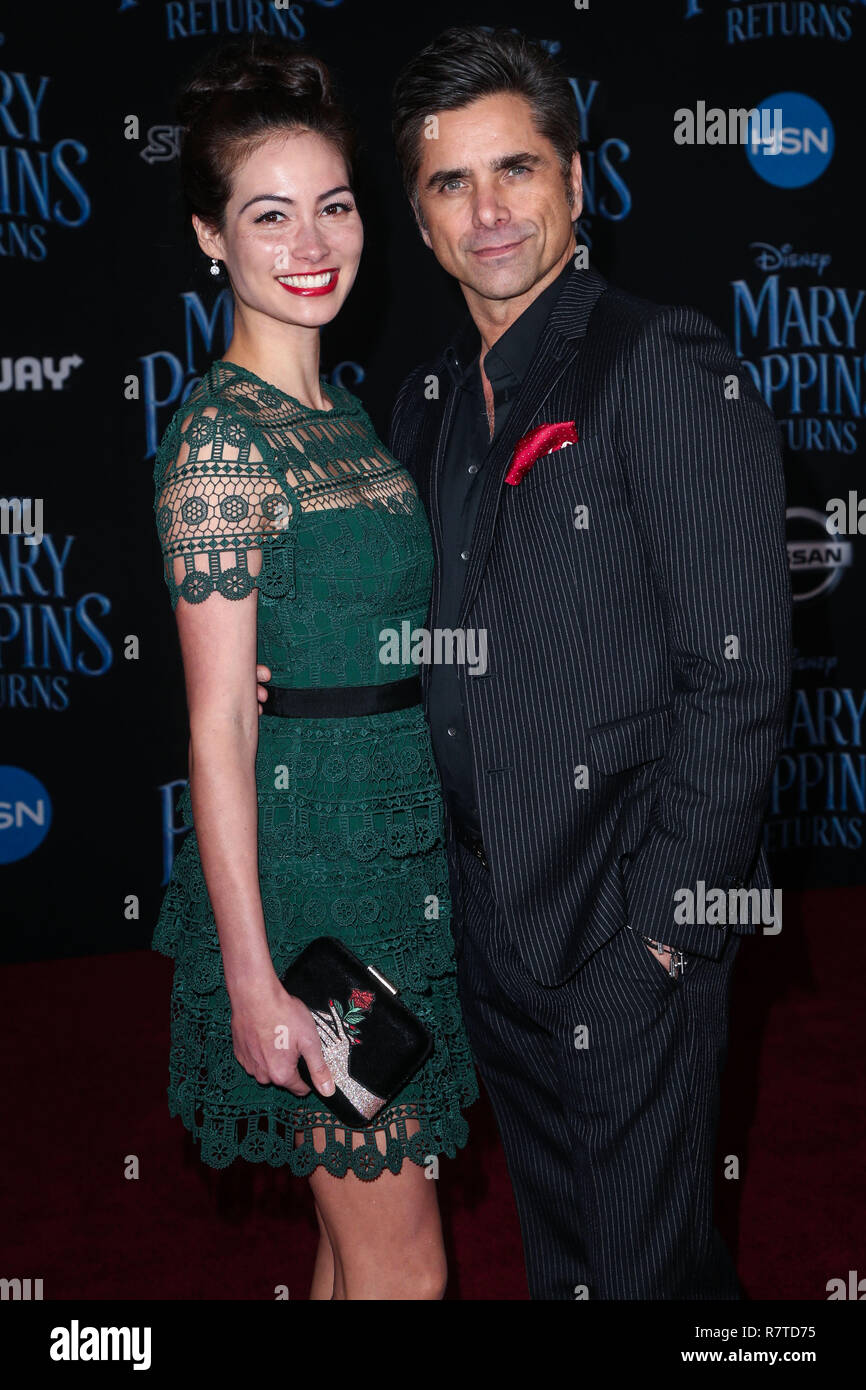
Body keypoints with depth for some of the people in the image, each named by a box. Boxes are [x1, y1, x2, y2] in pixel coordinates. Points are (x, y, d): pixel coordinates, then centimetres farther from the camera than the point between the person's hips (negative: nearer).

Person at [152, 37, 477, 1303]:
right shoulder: (222, 432, -16)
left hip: (398, 854, 8)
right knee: (402, 1265, 3)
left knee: (361, 1234, 19)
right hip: (308, 866, -8)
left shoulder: (342, 415, 11)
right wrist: (252, 980, -17)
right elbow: (219, 729, -17)